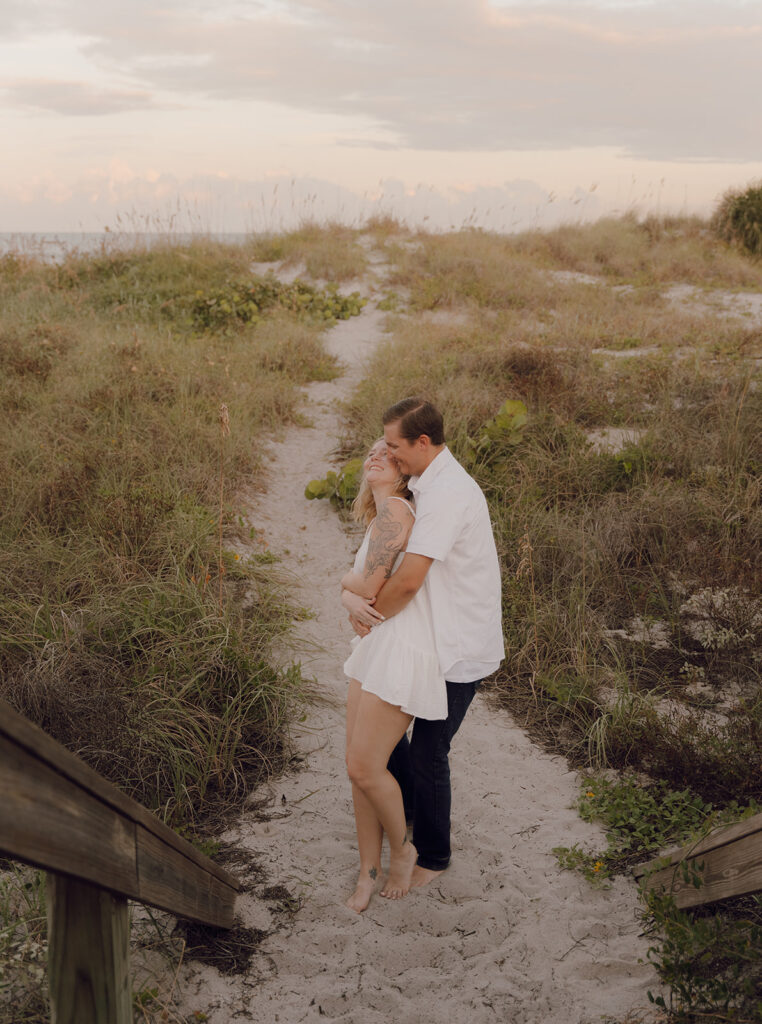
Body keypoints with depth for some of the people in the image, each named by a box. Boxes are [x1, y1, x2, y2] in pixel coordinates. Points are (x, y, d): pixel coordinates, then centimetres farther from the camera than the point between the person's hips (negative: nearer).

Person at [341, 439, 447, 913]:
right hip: (375, 645, 9)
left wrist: (349, 580, 7)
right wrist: (352, 599, -7)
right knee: (360, 767, 9)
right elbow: (355, 590, 15)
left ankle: (403, 849, 21)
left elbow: (370, 585, -15)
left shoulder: (394, 508, -12)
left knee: (365, 768, -5)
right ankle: (369, 870, 22)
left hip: (402, 649, -9)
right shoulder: (379, 518, 18)